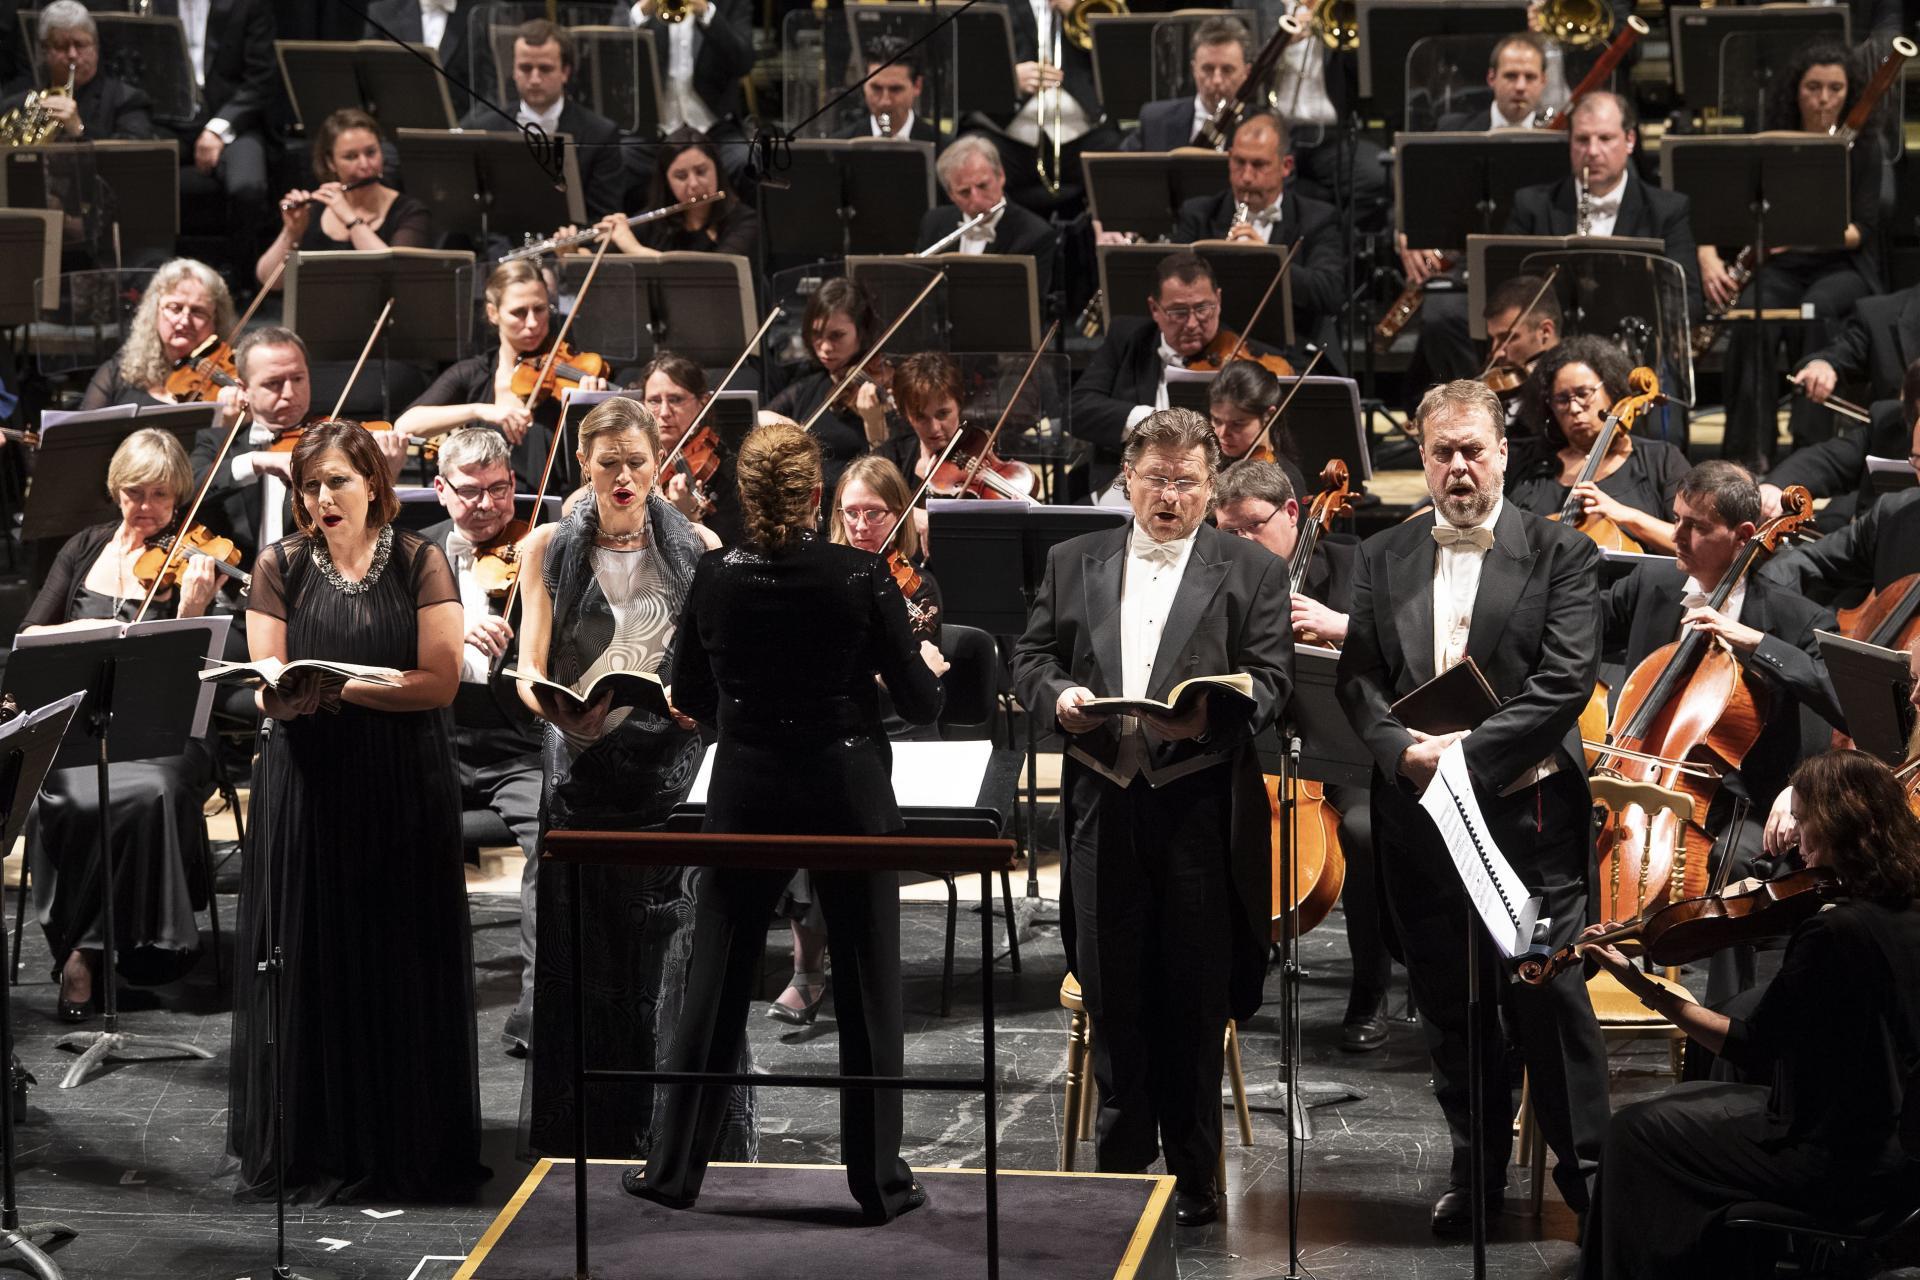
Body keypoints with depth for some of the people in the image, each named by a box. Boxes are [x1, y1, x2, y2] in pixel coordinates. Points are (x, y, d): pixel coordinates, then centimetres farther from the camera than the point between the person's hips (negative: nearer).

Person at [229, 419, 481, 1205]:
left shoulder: (419, 565, 2)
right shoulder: (280, 568, 5)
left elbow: (440, 682, -7)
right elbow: (267, 693, -1)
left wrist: (344, 687, -18)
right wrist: (286, 696, -24)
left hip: (402, 787, -1)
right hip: (307, 785, 1)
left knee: (401, 964, 0)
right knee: (309, 964, 0)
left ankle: (405, 1147, 8)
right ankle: (308, 1149, 8)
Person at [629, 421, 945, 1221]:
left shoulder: (715, 580, -7)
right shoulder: (861, 579, -14)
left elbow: (689, 699, 5)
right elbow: (920, 704, -9)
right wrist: (926, 669, 13)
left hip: (746, 794, 2)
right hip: (847, 794, -2)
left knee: (717, 982, 12)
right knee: (867, 989, 8)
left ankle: (675, 1168, 17)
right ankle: (879, 1179, 11)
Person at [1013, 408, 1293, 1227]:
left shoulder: (1251, 573, 6)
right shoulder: (1074, 563, 14)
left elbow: (1270, 681, -2)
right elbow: (1031, 658, 13)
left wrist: (1211, 716, -22)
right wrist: (1058, 695, -9)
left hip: (1201, 806, -2)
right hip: (1102, 804, 2)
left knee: (1195, 999, 1)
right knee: (1113, 996, 5)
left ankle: (1192, 1178, 10)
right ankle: (1120, 1167, 14)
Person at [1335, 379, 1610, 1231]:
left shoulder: (1560, 553, 0)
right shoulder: (1383, 560, 12)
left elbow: (1566, 680, -10)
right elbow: (1357, 679, 6)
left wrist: (1470, 753, -17)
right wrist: (1402, 748, -13)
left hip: (1525, 808, -4)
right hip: (1417, 810, 4)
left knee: (1548, 990, -5)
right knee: (1447, 1000, 10)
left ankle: (1585, 1162, 6)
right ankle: (1475, 1168, 21)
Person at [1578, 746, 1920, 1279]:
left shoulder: (1835, 932, -26)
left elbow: (1753, 1048, -20)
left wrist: (1645, 988, -17)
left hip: (1838, 1165, -9)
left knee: (1636, 1133, 5)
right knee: (1682, 1105, 25)